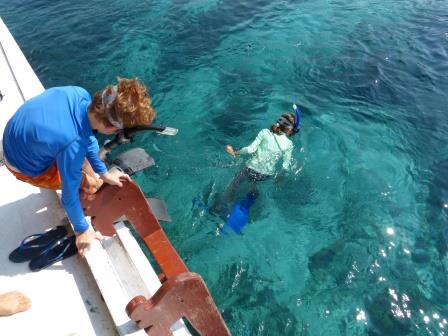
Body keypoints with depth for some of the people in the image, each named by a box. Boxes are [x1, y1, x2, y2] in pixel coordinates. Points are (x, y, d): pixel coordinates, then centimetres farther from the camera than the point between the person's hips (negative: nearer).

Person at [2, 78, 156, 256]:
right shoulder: (73, 145, -42)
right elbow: (69, 196, -27)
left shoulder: (79, 94, -23)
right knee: (92, 184, -1)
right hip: (25, 164, -6)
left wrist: (103, 172, 3)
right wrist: (81, 230, -11)